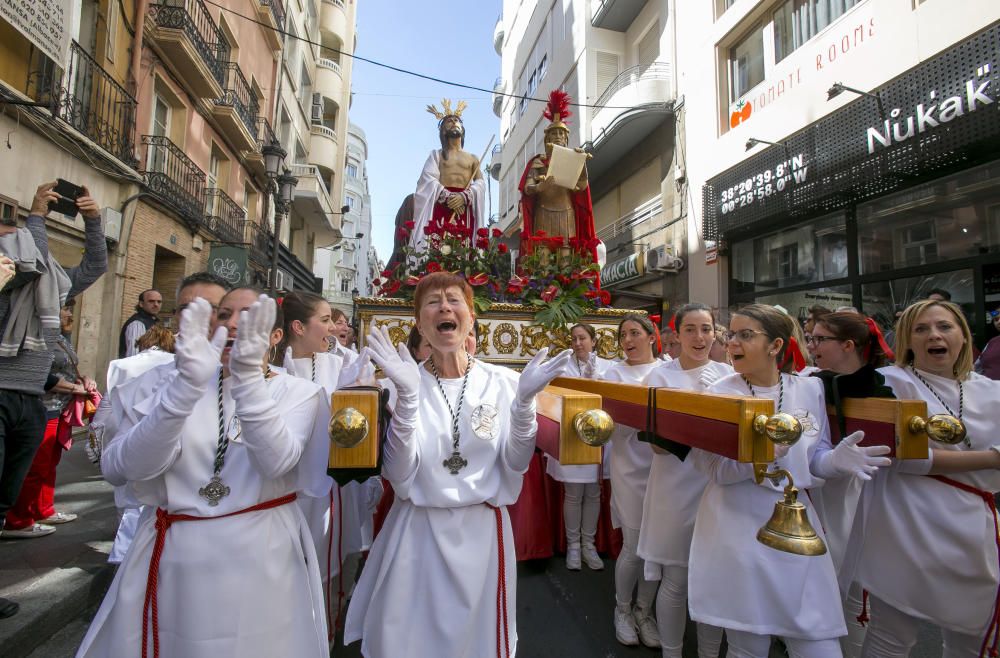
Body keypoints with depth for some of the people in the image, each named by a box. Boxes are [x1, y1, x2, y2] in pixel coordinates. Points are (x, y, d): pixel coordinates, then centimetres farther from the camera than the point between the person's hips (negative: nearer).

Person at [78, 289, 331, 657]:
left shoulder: (297, 392, -4)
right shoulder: (174, 383, 1)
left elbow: (276, 462, -21)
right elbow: (129, 466, -13)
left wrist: (248, 377, -32)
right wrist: (188, 384, -27)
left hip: (257, 557, -1)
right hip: (172, 557, 2)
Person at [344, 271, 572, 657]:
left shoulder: (503, 382, -7)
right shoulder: (403, 381, -8)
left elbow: (516, 465, -7)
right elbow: (399, 475, -15)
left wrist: (524, 400, -22)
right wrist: (407, 395, -27)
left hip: (483, 530, 1)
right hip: (418, 532, 0)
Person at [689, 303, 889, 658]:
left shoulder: (810, 389, 2)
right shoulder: (718, 395, -7)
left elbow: (812, 459, 8)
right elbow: (715, 469, -13)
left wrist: (836, 460, -14)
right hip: (738, 537, -2)